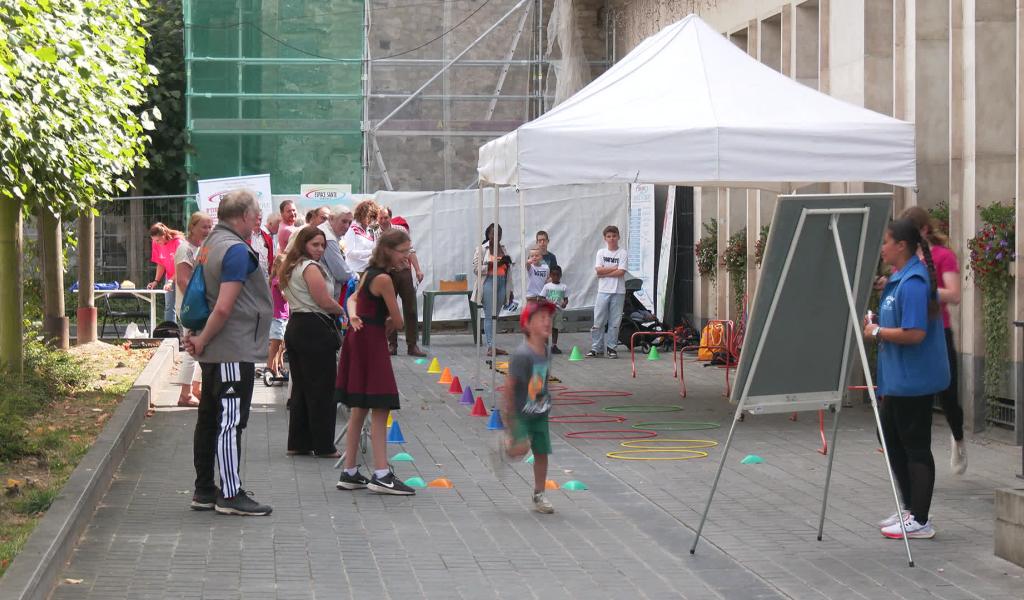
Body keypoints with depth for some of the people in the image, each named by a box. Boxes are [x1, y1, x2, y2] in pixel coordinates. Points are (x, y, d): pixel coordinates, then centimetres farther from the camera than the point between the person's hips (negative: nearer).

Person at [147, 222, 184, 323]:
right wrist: (156, 281, -6)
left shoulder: (177, 241, -21)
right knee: (169, 307, 4)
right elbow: (160, 264, 5)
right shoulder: (156, 244, -4)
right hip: (170, 278, 6)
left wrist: (171, 281, -26)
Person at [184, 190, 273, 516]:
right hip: (233, 351, -10)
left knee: (210, 419, 13)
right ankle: (230, 494, -1)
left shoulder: (210, 244, 14)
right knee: (230, 421, -5)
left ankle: (204, 490, 20)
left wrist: (197, 337, 13)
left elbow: (207, 299, 20)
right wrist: (202, 340, -12)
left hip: (214, 352, 10)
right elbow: (224, 308, -23)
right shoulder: (237, 250, -17)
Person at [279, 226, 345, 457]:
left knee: (300, 388, 14)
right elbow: (325, 302, -18)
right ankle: (324, 446, 1)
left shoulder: (290, 268, 16)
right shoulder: (311, 268, -13)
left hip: (295, 326, 9)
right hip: (315, 330, -9)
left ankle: (298, 443, 17)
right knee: (322, 390, -2)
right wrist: (341, 311, 1)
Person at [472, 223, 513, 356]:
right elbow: (476, 269, -8)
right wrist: (492, 264, -16)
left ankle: (493, 346, 7)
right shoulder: (481, 249, 1)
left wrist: (507, 263, 10)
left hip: (502, 282, 6)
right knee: (489, 315, -9)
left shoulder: (502, 248, 18)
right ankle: (490, 346, -12)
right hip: (489, 282, -5)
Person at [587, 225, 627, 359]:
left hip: (618, 292, -1)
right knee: (598, 321, -2)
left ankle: (611, 347, 8)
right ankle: (596, 347, 4)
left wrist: (605, 273, -7)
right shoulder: (601, 252, 8)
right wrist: (614, 268, -6)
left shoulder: (622, 253, 2)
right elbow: (599, 270, -4)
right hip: (603, 291, 1)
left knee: (615, 321, 1)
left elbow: (621, 272, -9)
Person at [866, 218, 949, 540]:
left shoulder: (912, 283, -20)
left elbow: (915, 333, -27)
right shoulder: (898, 279, 12)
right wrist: (876, 326, 9)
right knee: (894, 440, 19)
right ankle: (909, 509, 30)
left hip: (913, 380, -11)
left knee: (915, 447, -3)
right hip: (898, 379, 11)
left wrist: (878, 332, -16)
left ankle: (920, 520, 5)